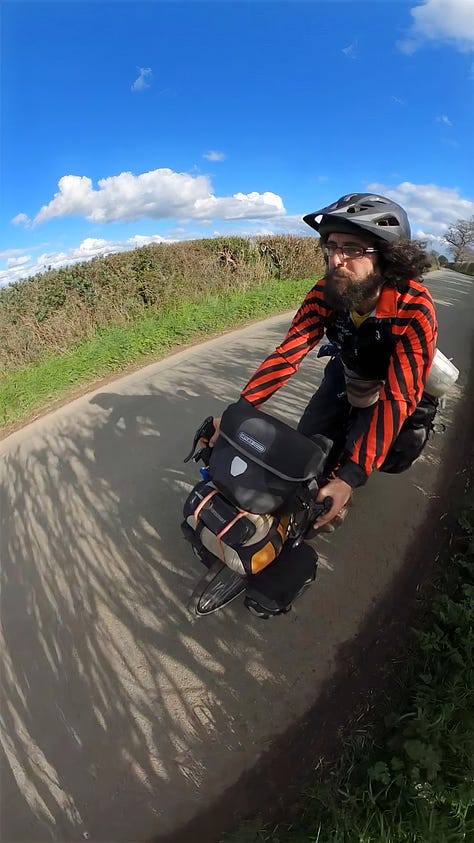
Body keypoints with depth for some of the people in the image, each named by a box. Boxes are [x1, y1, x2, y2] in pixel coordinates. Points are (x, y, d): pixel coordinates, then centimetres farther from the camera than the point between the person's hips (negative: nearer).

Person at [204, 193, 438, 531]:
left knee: (355, 454, -10)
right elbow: (287, 354, -29)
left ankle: (333, 504, 23)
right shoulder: (325, 293, -28)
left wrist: (350, 478, -46)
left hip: (388, 383, -3)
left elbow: (398, 397, -40)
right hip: (344, 371, 3)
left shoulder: (414, 310, -37)